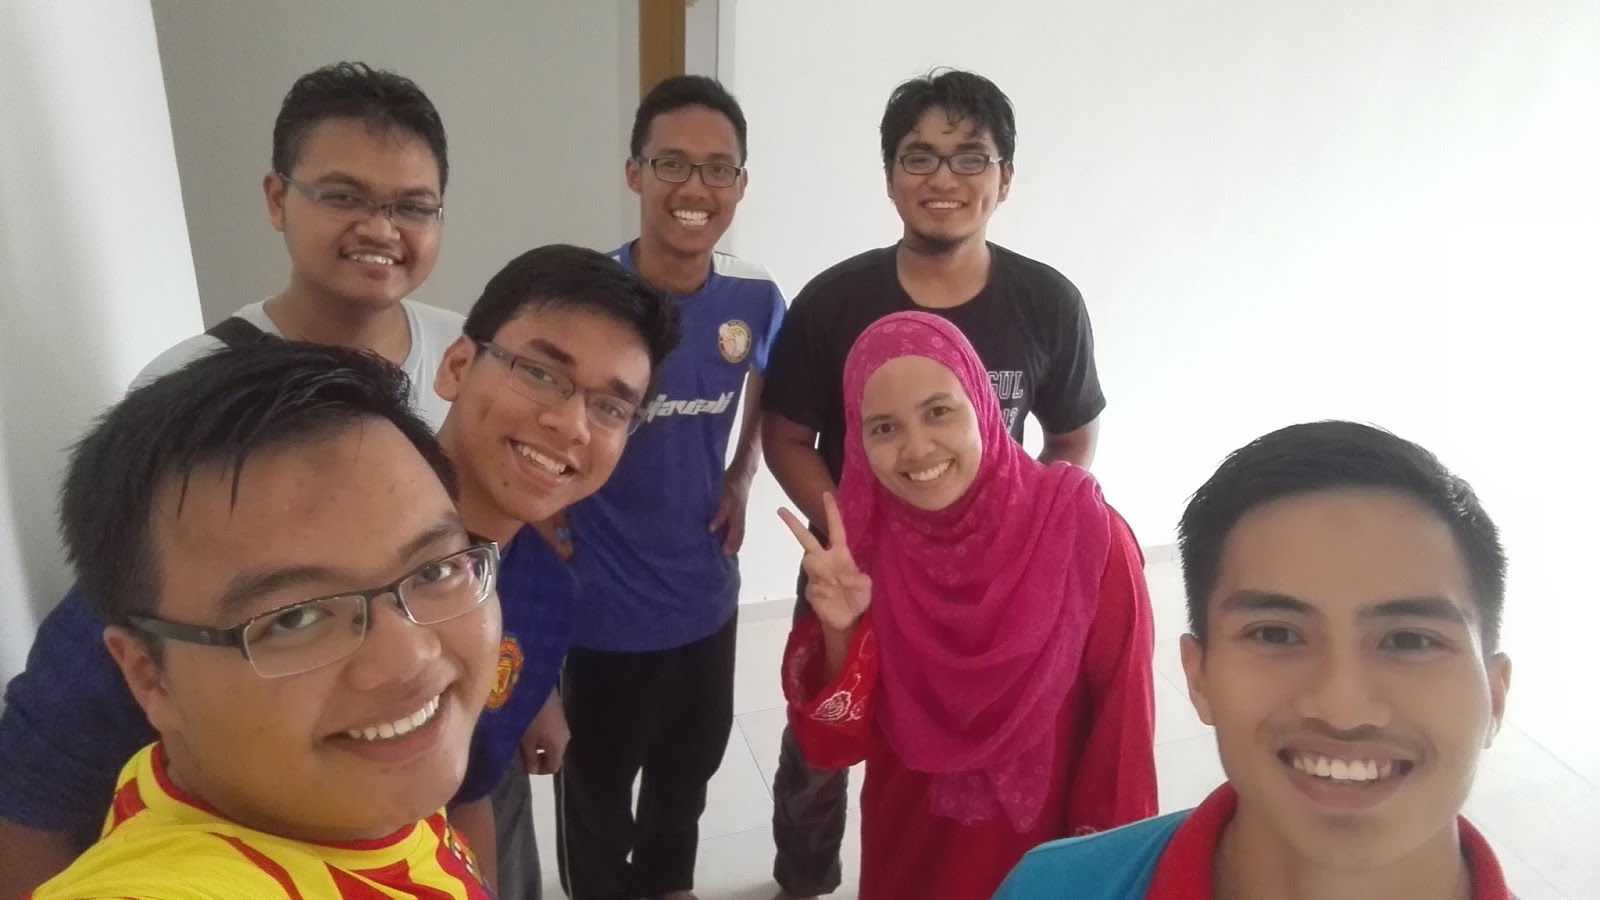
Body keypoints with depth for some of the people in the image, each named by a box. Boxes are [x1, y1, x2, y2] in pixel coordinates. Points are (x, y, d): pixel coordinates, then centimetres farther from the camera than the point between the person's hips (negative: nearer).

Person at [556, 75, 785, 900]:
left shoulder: (754, 298, -9)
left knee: (689, 765, 27)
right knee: (598, 781, 20)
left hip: (706, 592, 4)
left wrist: (740, 481, -1)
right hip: (603, 603, -4)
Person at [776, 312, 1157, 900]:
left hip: (1048, 852, -2)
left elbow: (1122, 728, -14)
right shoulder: (863, 546, -14)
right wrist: (840, 633, -29)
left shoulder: (1086, 532, -23)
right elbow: (838, 745, -13)